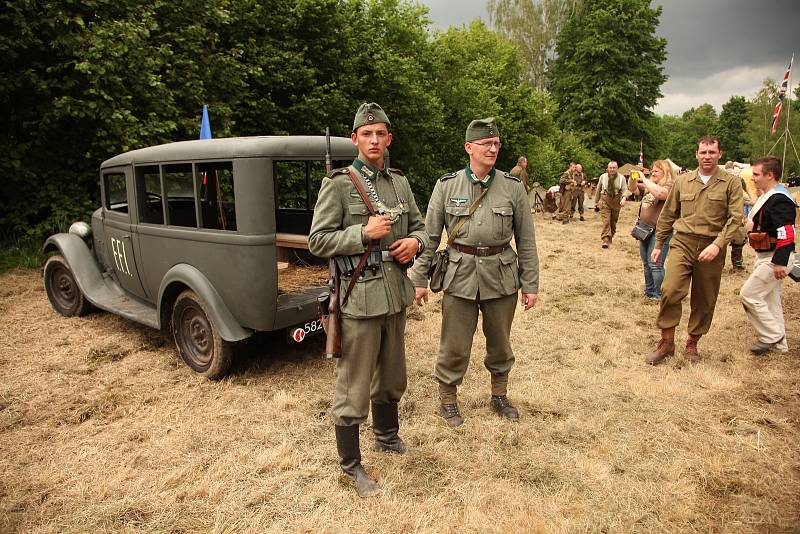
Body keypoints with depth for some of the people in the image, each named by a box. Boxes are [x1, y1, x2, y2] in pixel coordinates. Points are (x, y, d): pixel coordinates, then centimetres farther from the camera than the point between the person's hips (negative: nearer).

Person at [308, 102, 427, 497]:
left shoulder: (399, 182, 9)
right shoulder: (338, 183, -8)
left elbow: (419, 225, 18)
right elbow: (317, 241, -10)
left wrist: (414, 242, -5)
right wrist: (365, 234, -21)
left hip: (395, 293, 6)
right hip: (359, 296, -6)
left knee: (391, 376, 22)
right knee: (353, 387, 4)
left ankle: (387, 437, 45)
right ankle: (351, 465, 22)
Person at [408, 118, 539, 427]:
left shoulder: (513, 187, 0)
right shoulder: (446, 186, -2)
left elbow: (526, 240, 3)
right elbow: (429, 235, 1)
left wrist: (531, 284, 2)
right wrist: (419, 279, -1)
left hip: (502, 277, 2)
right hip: (460, 276, -1)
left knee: (500, 343, 16)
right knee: (454, 346, 5)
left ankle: (499, 396, 38)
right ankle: (448, 400, 27)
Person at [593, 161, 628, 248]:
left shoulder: (621, 178, 3)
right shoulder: (603, 176, 5)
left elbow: (624, 190, -6)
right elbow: (598, 190, 11)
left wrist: (623, 198, -26)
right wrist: (596, 202, 13)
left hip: (616, 201, 1)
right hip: (605, 201, -1)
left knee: (613, 222, 10)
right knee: (606, 221, -13)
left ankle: (610, 239, 26)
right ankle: (605, 240, -18)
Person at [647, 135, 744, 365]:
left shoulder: (731, 183, 2)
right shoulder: (682, 181, 8)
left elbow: (735, 217, -6)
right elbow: (667, 215, 14)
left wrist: (717, 244, -19)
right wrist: (658, 245, 15)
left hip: (711, 247, 0)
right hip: (682, 243, 1)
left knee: (704, 301, 8)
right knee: (670, 291, -15)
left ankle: (692, 343, 27)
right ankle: (666, 342, 0)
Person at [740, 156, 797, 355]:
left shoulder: (779, 200, -20)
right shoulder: (768, 196, 12)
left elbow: (786, 234, -27)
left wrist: (780, 262, -29)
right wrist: (753, 226, 9)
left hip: (775, 258, -11)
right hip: (766, 255, 11)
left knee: (748, 294, -8)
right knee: (769, 299, 16)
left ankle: (771, 337, 5)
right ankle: (779, 344, 26)